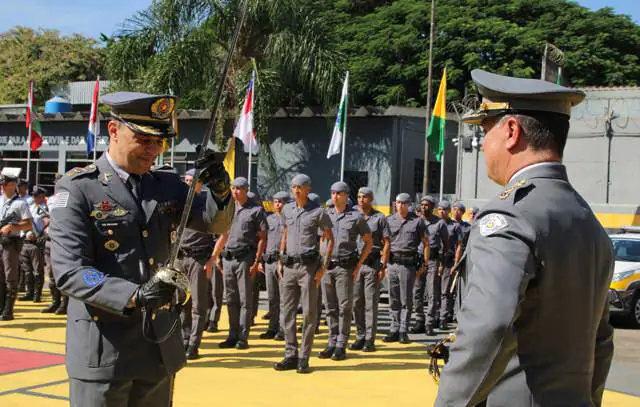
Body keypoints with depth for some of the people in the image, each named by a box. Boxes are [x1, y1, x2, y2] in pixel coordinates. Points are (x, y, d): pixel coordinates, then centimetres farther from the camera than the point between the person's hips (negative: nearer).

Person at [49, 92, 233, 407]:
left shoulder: (167, 186, 8)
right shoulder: (77, 189, -9)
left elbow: (216, 222, 5)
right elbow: (69, 272, -16)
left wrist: (220, 191, -18)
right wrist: (135, 296, -30)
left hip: (161, 346, 5)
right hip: (103, 349, -5)